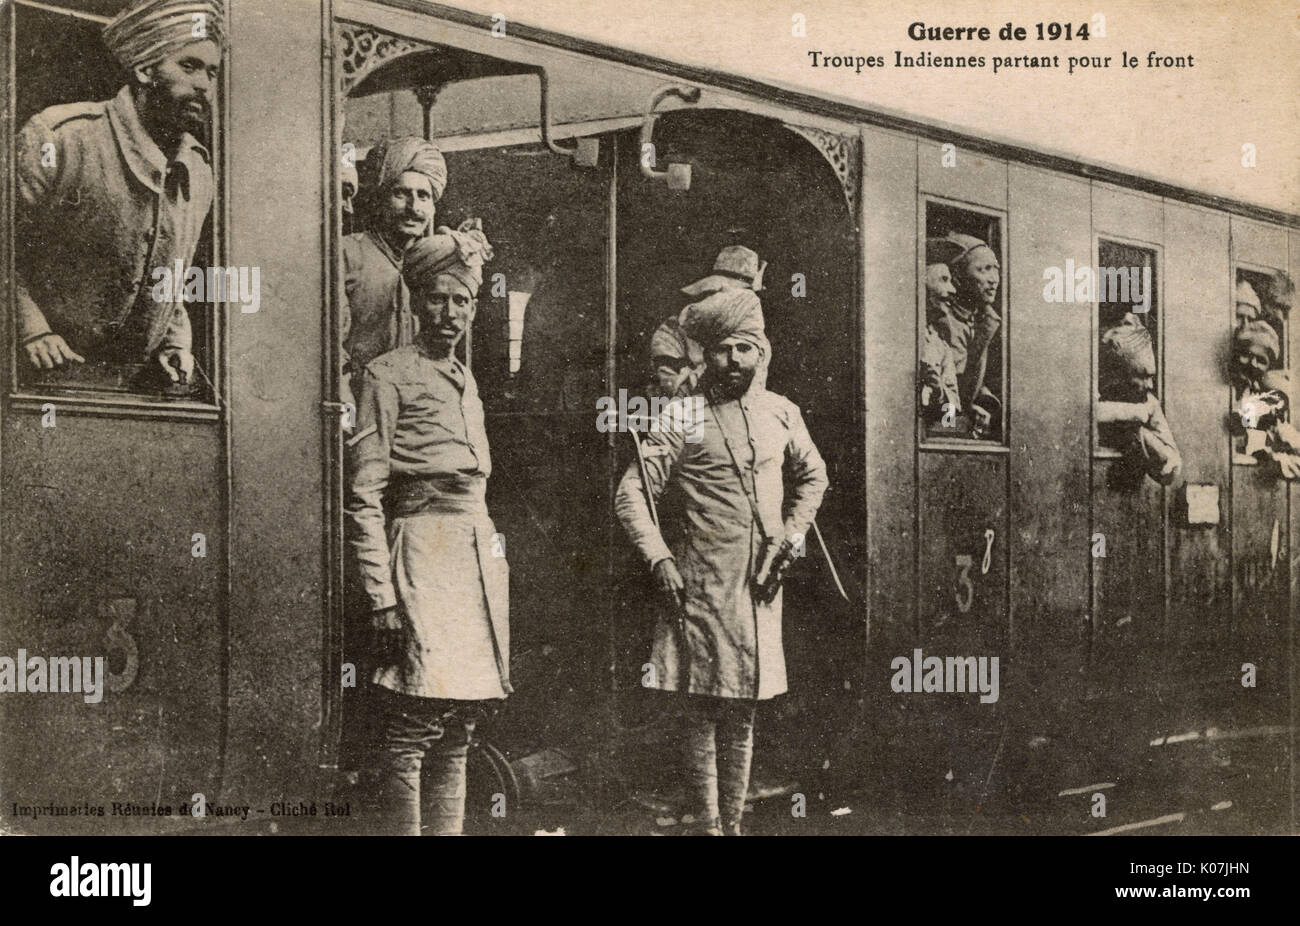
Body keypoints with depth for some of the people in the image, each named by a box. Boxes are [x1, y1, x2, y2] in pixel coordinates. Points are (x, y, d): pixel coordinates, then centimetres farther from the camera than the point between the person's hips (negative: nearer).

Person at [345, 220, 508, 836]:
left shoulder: (464, 380, 19)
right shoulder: (389, 375, -3)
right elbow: (363, 497, -8)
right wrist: (382, 597, -16)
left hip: (479, 558, 7)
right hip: (422, 556, -7)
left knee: (457, 738, 9)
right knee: (409, 736, -8)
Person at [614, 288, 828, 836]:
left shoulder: (780, 412, 9)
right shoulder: (683, 417, -4)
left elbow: (812, 475, 26)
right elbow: (631, 495, -4)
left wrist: (793, 535, 14)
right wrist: (659, 560, -12)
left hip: (761, 586, 4)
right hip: (701, 585, -4)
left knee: (742, 711, 10)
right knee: (701, 711, -3)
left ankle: (734, 822, 18)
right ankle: (708, 823, 5)